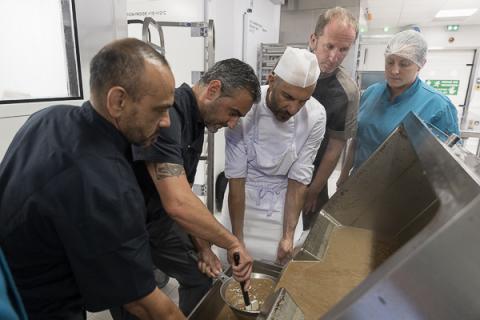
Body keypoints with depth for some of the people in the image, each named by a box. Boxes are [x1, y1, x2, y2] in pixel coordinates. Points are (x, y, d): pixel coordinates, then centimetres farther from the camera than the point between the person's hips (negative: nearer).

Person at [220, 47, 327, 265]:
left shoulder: (315, 117, -20)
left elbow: (299, 177, -13)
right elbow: (236, 177, -20)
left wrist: (288, 235, -15)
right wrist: (237, 238, -17)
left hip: (284, 202, 1)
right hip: (244, 197, -1)